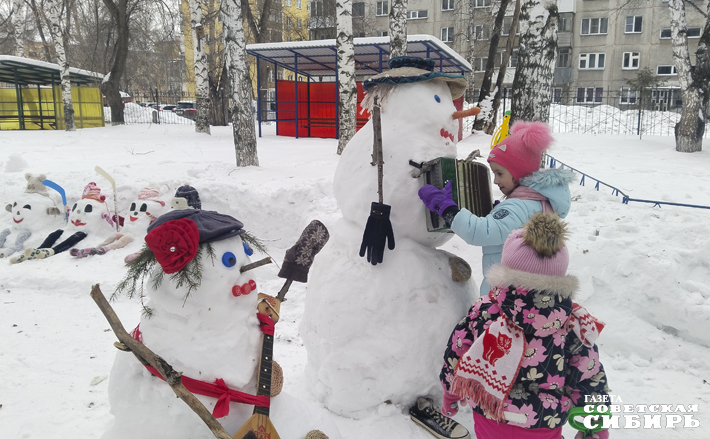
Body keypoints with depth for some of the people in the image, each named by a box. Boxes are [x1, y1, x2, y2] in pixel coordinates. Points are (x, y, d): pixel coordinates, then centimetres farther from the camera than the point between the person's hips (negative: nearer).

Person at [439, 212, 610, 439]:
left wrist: (449, 394, 14)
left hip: (488, 421, 1)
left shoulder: (482, 310, -16)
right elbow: (590, 381, -8)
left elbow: (455, 355, -4)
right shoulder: (574, 325, -18)